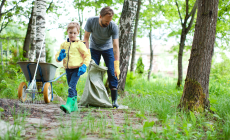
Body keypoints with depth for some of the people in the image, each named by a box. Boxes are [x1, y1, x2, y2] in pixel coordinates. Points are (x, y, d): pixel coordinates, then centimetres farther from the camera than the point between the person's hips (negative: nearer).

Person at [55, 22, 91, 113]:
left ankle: (69, 105, -26)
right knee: (71, 88, 14)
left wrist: (84, 66, -16)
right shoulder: (64, 44, 10)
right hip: (68, 70, 6)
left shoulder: (79, 44, -5)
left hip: (77, 69, -6)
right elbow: (57, 56, 15)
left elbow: (87, 55, -4)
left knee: (72, 87, -18)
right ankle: (74, 106, 25)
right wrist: (59, 57, -10)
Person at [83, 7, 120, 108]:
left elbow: (116, 46, -28)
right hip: (94, 48, 1)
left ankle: (114, 100, -7)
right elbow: (86, 38, -14)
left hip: (108, 48, -1)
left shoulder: (113, 26, -29)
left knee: (112, 73, -11)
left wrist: (117, 66, -31)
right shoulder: (91, 21, -25)